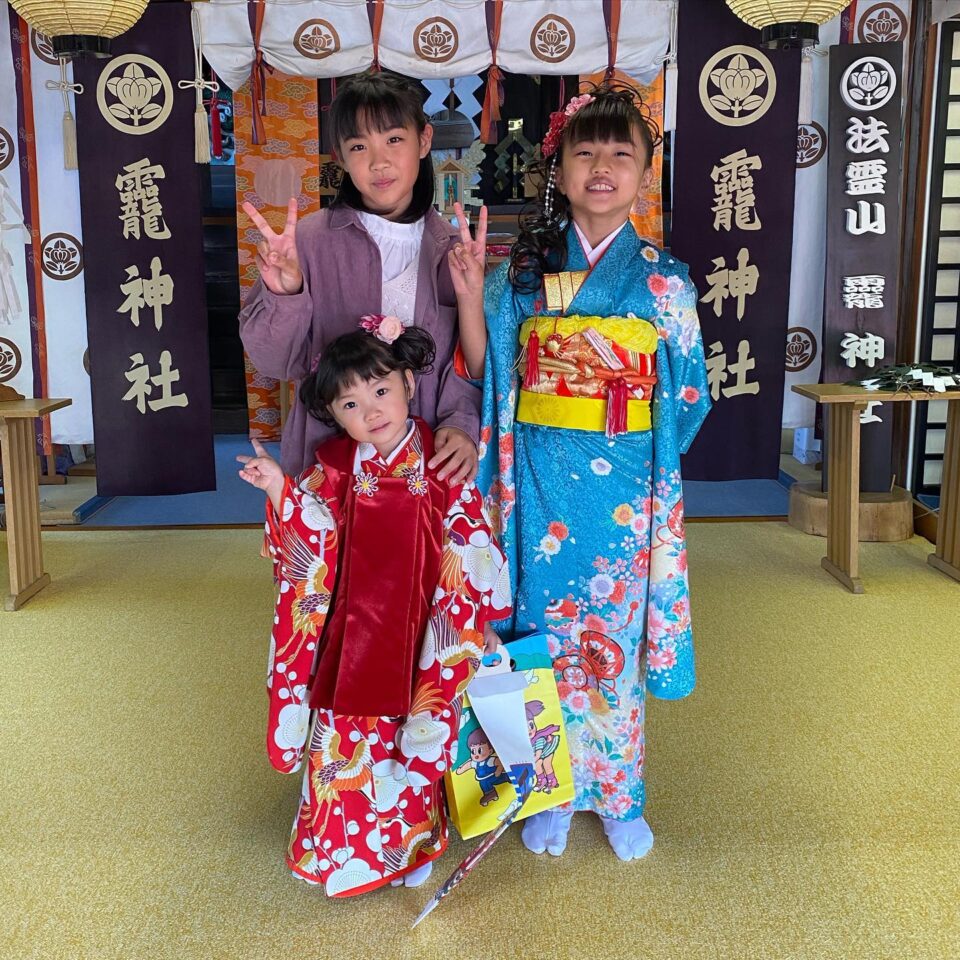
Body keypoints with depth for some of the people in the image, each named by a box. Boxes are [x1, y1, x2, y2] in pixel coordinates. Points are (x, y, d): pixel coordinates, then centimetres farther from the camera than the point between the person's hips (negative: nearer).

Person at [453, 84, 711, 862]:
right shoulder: (523, 270, 3)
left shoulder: (664, 280, 2)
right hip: (538, 485, 1)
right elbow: (487, 375, 1)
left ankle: (618, 794, 30)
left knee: (616, 634, 9)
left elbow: (684, 398, 5)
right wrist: (470, 294, -10)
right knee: (543, 630, 10)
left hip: (622, 489, 0)